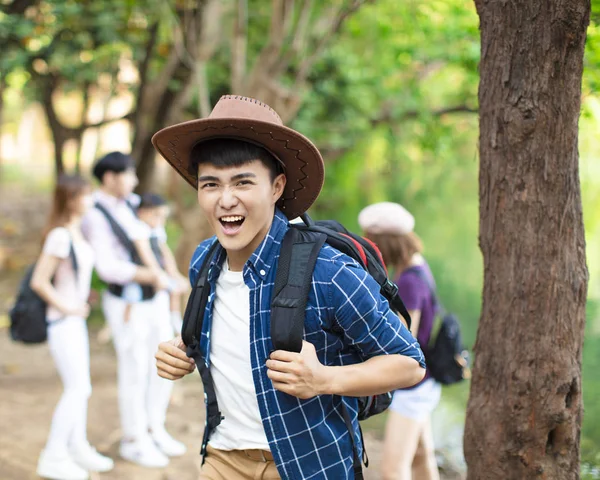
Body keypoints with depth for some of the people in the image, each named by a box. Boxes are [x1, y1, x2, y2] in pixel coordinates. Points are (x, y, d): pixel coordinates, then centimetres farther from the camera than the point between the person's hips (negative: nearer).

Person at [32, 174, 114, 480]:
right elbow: (38, 281, -24)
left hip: (76, 319, 9)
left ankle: (78, 449, 26)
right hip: (62, 321, -9)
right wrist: (65, 307, -16)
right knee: (77, 389, -7)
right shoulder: (60, 236, -22)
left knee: (80, 387, 14)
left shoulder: (77, 231, 6)